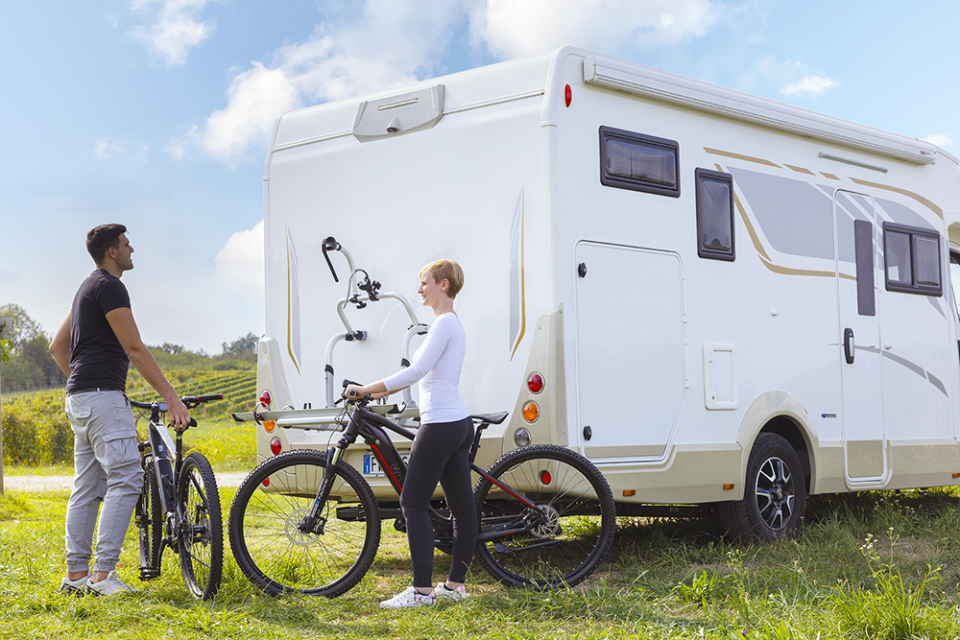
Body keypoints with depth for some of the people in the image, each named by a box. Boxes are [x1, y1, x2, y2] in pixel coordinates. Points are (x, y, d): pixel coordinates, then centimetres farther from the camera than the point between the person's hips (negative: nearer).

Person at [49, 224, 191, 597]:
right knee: (125, 479, -14)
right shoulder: (110, 287, -10)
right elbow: (134, 349, -16)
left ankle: (76, 574, 10)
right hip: (103, 395, -11)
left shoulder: (89, 288, 21)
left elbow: (58, 346, 26)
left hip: (80, 398, 11)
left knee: (87, 487, 9)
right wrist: (171, 397, -17)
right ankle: (102, 575, -17)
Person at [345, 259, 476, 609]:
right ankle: (455, 584, 15)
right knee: (462, 505, 9)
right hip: (458, 424, 10)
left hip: (440, 427, -10)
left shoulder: (445, 323, -14)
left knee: (413, 502, -5)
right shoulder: (452, 323, 17)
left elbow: (416, 371, -22)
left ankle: (422, 589, -4)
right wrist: (383, 391, 23)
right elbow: (424, 372, 24)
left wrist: (365, 389, -19)